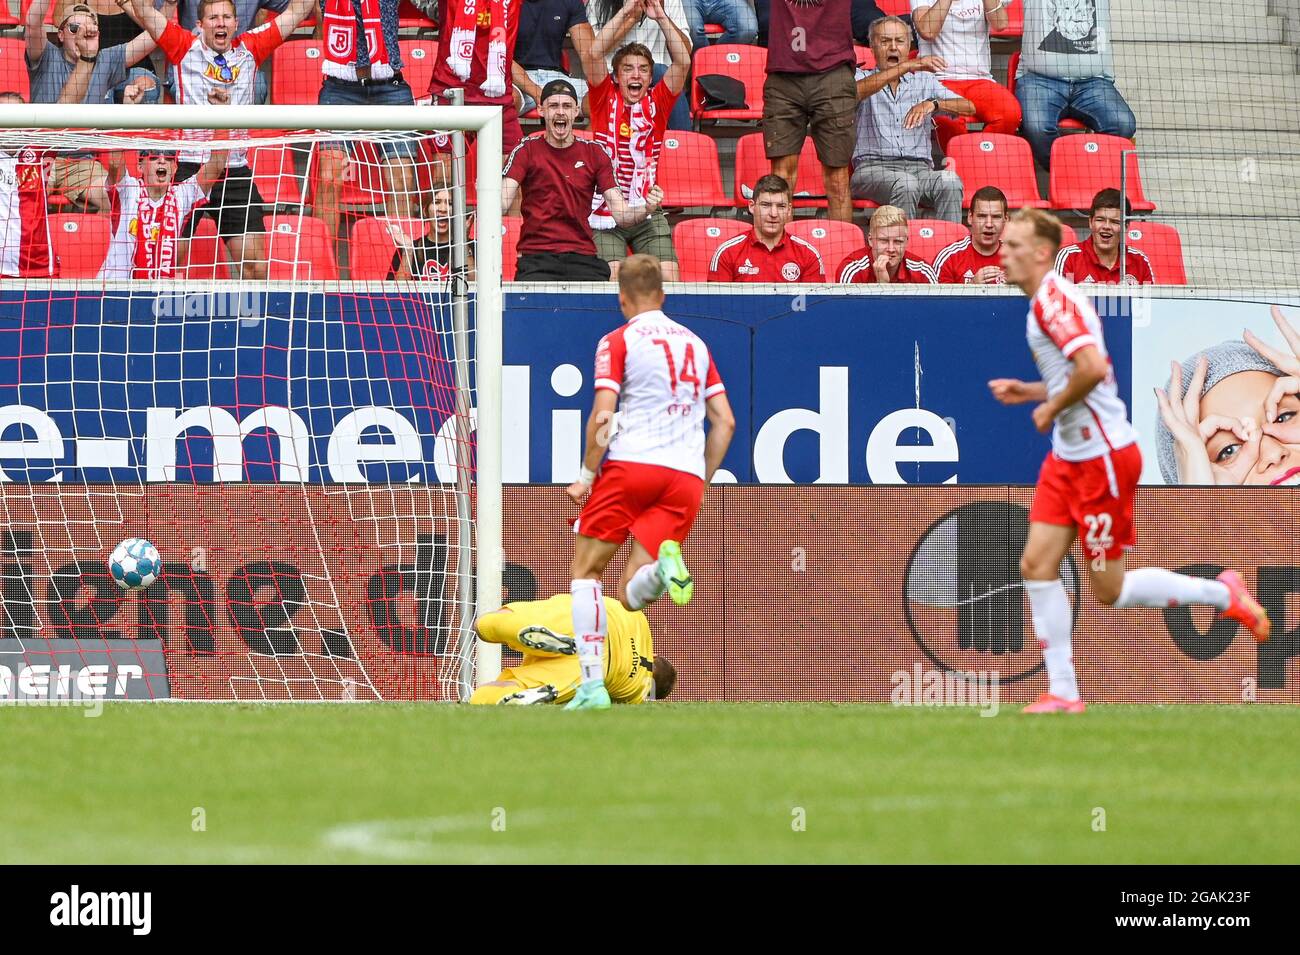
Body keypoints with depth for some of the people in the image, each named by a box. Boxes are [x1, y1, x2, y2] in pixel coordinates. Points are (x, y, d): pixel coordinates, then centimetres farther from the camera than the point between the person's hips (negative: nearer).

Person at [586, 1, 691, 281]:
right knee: (612, 280, -16)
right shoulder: (605, 99, 3)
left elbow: (683, 61, -2)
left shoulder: (656, 103, 6)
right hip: (606, 216, -2)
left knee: (669, 279, -10)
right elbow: (595, 53, -8)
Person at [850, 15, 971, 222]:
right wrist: (907, 67, -22)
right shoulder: (863, 79, 12)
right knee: (905, 184, -37)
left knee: (950, 181, -31)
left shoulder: (924, 81, 21)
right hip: (873, 167, -2)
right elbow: (857, 91, -15)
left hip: (920, 167, 3)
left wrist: (932, 104, -11)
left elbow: (968, 107, 9)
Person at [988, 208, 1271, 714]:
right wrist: (1027, 391, 12)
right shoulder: (1045, 301, 13)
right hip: (1069, 457, 10)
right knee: (1037, 564, 2)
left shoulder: (1054, 298, -18)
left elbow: (1093, 368, -31)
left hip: (1102, 458, -10)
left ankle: (1222, 594, 15)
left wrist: (1051, 408, -16)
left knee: (1110, 589, -1)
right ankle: (1063, 693, 5)